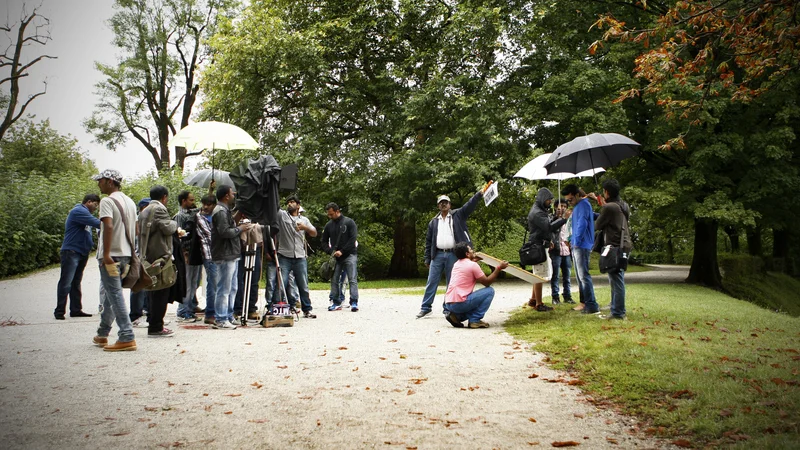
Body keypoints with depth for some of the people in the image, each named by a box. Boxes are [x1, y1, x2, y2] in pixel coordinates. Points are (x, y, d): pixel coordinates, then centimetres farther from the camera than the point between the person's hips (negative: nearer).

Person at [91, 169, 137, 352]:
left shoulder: (107, 201, -12)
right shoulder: (129, 201, 15)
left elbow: (108, 226, -24)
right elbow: (135, 229, 18)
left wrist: (106, 254, -26)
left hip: (111, 256, -9)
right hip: (125, 254, 9)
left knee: (115, 295, -7)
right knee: (109, 294, 19)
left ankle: (127, 338, -10)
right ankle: (103, 334, 31)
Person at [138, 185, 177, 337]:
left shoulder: (144, 211, 19)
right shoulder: (160, 209, -11)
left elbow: (141, 232, 22)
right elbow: (167, 228, -18)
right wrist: (174, 223, 0)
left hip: (148, 256, 10)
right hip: (160, 255, -10)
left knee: (153, 292, 16)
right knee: (161, 292, -6)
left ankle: (153, 323, 21)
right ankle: (155, 328, -5)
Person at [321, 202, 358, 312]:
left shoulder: (349, 222, -3)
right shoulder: (328, 225, 9)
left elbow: (353, 239, -9)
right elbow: (324, 242, 14)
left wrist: (342, 251, -14)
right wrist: (331, 252, -5)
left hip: (349, 255, -4)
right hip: (335, 257, 5)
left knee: (353, 279, -9)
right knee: (334, 280, 3)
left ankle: (354, 303, -10)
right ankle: (336, 303, 9)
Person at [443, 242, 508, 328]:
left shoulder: (456, 264, 16)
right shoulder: (473, 265, -8)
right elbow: (487, 282, -1)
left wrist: (474, 260, 42)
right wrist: (499, 268, 4)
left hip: (448, 304, 8)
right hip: (459, 303, -8)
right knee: (489, 291, 0)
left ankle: (456, 316, 10)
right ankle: (475, 320, -4)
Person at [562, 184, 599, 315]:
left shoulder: (583, 205, -11)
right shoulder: (577, 206, 19)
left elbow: (582, 224, -20)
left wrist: (577, 241, -15)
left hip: (582, 246, -10)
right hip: (576, 246, 10)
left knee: (584, 276, -11)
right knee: (580, 276, 13)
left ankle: (592, 306, -11)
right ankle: (585, 302, 19)